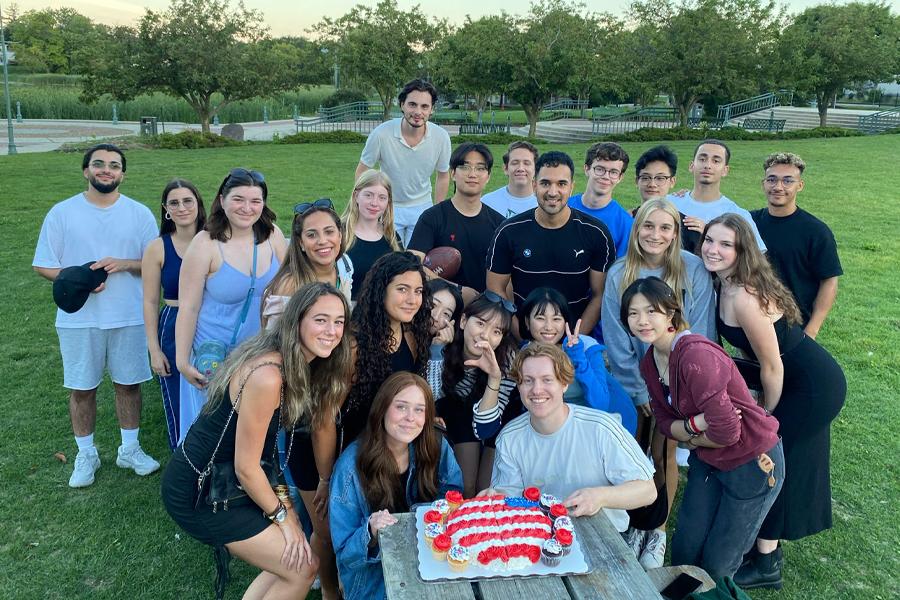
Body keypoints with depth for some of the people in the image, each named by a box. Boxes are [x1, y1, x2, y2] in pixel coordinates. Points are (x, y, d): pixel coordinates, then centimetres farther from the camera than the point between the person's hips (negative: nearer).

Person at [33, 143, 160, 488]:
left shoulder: (140, 214, 1)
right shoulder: (62, 213, -1)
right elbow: (42, 265, 0)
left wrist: (124, 264, -17)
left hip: (129, 317, 1)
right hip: (78, 319, 0)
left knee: (128, 383, 10)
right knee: (81, 388, 9)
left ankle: (129, 449, 27)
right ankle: (86, 455, 26)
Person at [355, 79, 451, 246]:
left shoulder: (441, 137, -15)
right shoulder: (381, 133, -21)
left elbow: (443, 176, 2)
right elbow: (361, 172, -7)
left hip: (422, 207, 2)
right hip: (387, 207, -2)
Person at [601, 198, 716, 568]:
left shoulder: (694, 270, -13)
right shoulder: (619, 274, -9)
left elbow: (698, 334, -11)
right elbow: (616, 340, -6)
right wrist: (640, 392, -7)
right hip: (635, 382, 1)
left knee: (663, 454, 1)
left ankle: (658, 532, 21)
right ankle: (635, 525, 26)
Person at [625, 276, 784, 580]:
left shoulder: (696, 355, -30)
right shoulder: (649, 363, -4)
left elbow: (726, 432, -29)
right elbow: (666, 422, 1)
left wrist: (686, 434, -12)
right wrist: (695, 424, -19)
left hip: (753, 462, -7)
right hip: (707, 461, 7)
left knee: (717, 564, 7)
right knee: (685, 548, 14)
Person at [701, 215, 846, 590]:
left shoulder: (744, 297, -29)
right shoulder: (727, 283, -2)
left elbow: (772, 366, -22)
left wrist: (767, 417, -8)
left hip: (813, 389, -9)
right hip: (805, 380, 9)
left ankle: (765, 565, 16)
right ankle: (767, 545, 37)